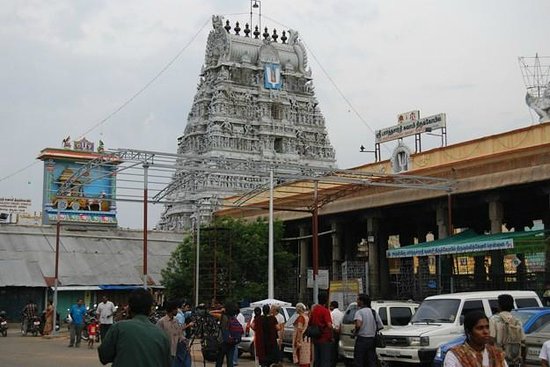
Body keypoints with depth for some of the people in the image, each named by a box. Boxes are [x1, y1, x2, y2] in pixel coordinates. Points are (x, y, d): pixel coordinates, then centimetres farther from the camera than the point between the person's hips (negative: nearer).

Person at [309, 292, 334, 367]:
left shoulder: (314, 309, 8)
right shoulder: (325, 310, -16)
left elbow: (310, 322, 17)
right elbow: (329, 325, -24)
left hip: (316, 339, 7)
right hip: (325, 339, -7)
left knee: (317, 361, 13)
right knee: (325, 361, -3)